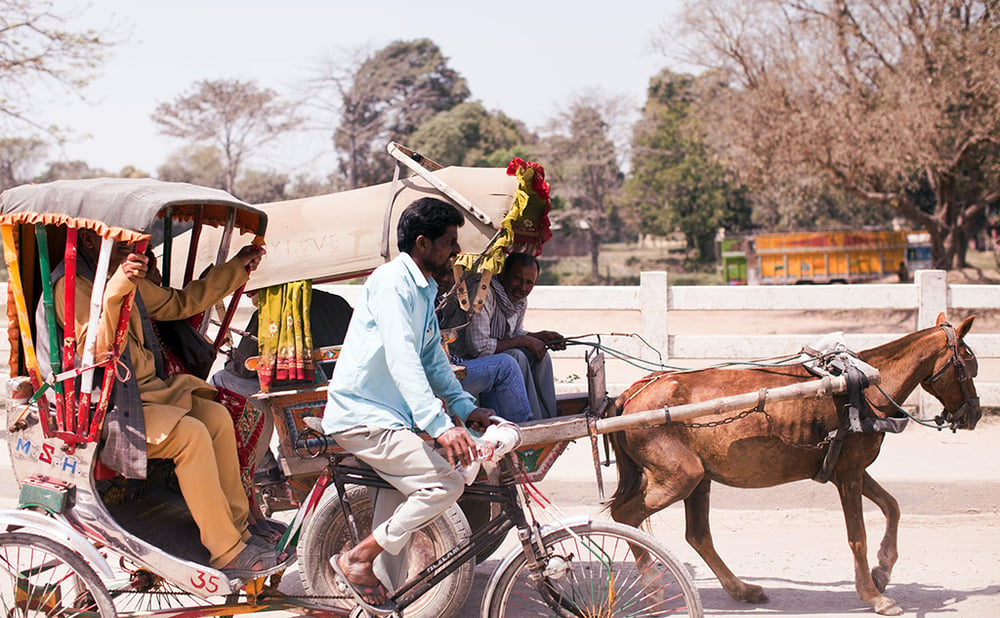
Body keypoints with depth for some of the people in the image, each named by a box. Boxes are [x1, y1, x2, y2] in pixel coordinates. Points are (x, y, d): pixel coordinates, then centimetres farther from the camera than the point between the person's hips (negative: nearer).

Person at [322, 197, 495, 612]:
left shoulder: (424, 289, 16)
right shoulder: (392, 282, -17)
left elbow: (433, 359, 21)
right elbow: (401, 359, -28)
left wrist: (465, 407, 6)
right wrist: (441, 426, -37)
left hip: (388, 415, 11)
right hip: (362, 417, -11)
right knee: (446, 483, -18)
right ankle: (358, 560, -9)